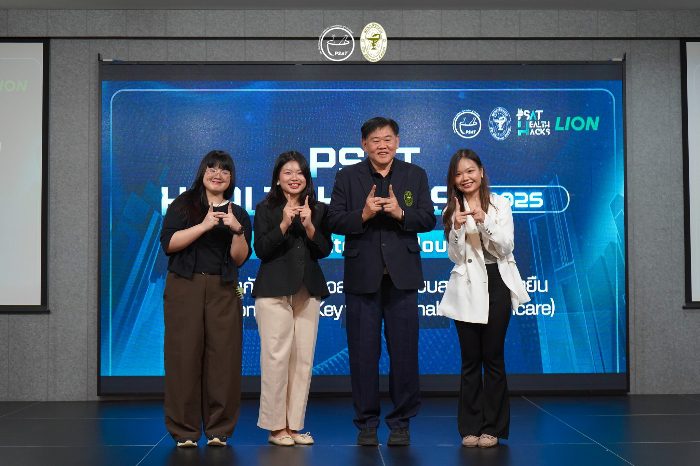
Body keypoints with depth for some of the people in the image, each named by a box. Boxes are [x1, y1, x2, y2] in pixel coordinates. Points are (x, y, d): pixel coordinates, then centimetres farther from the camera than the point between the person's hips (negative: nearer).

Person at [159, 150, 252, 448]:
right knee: (185, 356, -3)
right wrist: (204, 226, -13)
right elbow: (168, 243, -5)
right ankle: (184, 431, 4)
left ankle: (218, 430, 5)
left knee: (222, 358, -3)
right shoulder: (183, 205, 9)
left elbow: (240, 258, 5)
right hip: (185, 287, -2)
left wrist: (237, 230, -11)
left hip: (223, 291, 2)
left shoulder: (238, 215, 14)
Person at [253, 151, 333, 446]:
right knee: (276, 356, -8)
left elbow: (325, 250, 3)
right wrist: (284, 224, -17)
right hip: (274, 289, -3)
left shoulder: (318, 210, 11)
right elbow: (261, 249, -6)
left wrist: (309, 225, -12)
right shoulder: (266, 209, 3)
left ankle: (294, 425, 11)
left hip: (308, 290, 4)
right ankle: (275, 427, 2)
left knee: (304, 358, 3)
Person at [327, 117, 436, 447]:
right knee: (363, 352, 5)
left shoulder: (416, 175, 7)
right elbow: (333, 221, -3)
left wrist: (401, 213, -18)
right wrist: (362, 214, -19)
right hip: (362, 277, 0)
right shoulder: (347, 177, 5)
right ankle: (366, 422, 17)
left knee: (404, 352, 4)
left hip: (402, 277, 1)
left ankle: (401, 422, 16)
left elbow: (428, 220, 0)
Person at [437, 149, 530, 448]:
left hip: (496, 284, -1)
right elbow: (455, 256, 0)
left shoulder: (499, 204, 2)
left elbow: (504, 248, -6)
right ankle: (470, 427, 13)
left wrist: (483, 221, -20)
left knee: (493, 357, 3)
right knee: (470, 359, 5)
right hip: (466, 288, 1)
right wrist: (457, 228, -17)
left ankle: (493, 427, 11)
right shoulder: (452, 210, 5)